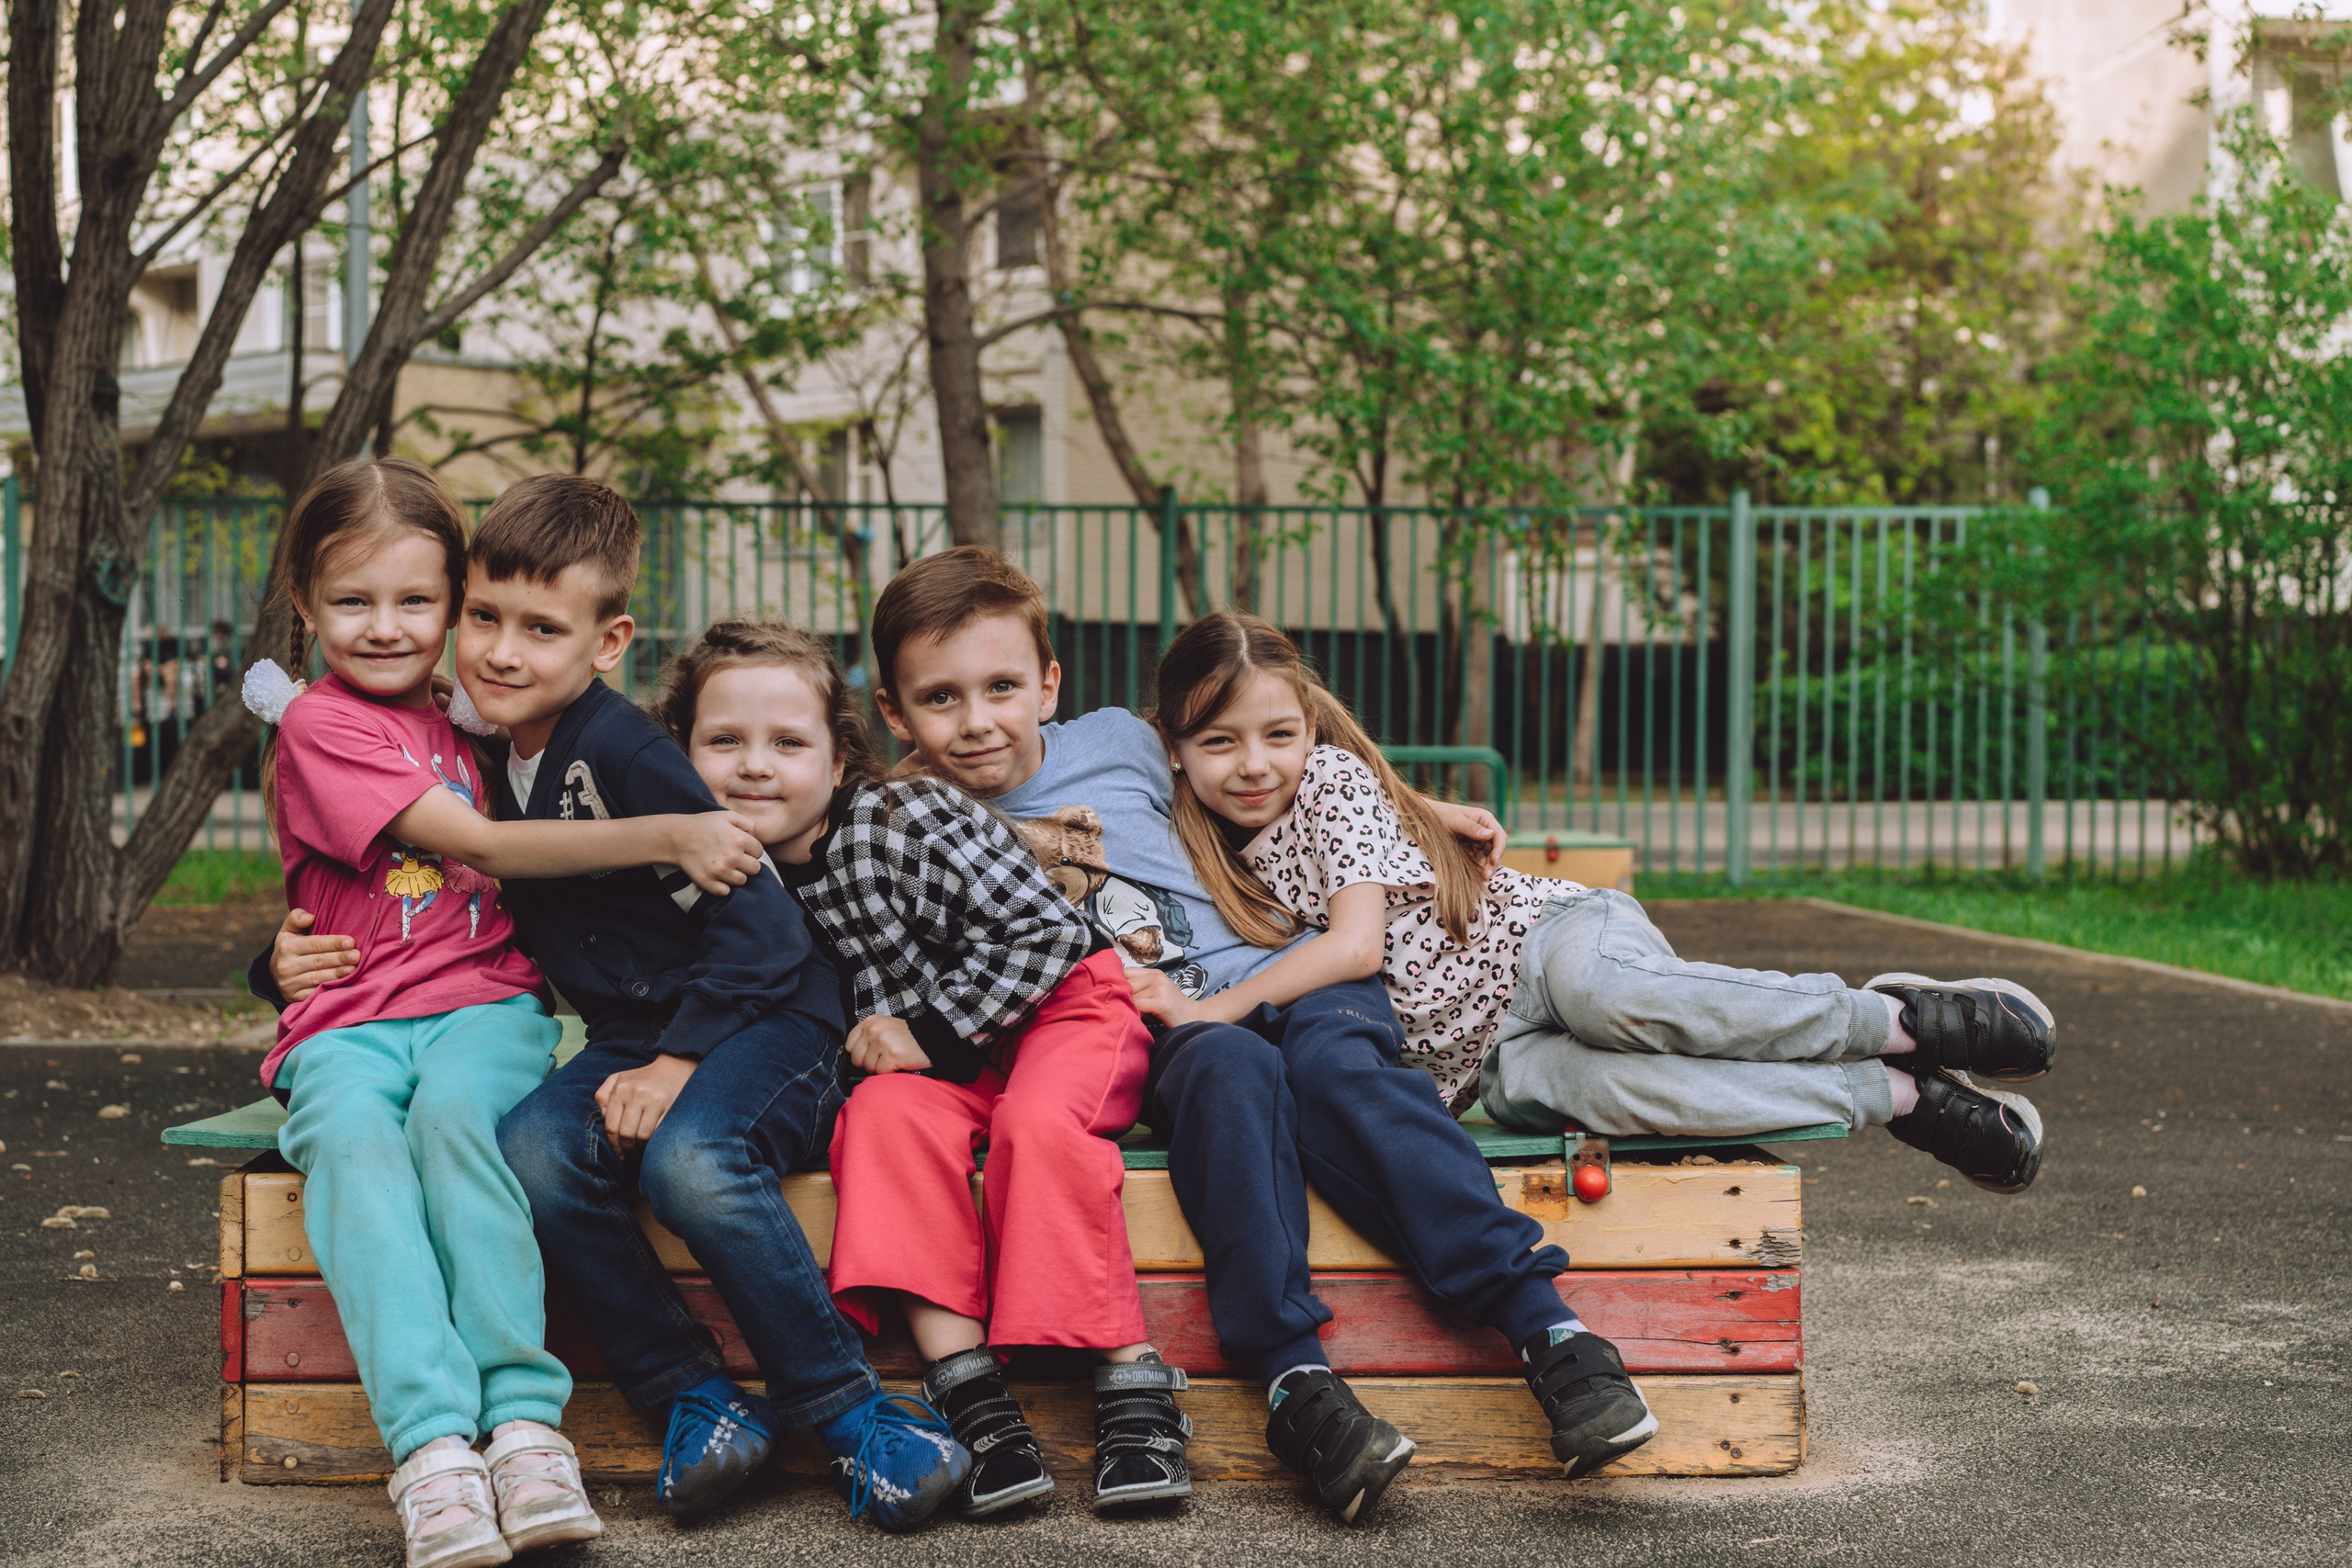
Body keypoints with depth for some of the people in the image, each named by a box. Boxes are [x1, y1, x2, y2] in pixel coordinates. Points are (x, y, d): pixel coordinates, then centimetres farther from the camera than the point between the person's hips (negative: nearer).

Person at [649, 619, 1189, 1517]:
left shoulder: (910, 823, -22)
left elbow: (1041, 930, -21)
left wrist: (932, 1029, -22)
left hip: (1061, 1003, -4)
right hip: (930, 1064, 4)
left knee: (1040, 1122, -32)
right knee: (888, 1115, -27)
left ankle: (1133, 1386, -28)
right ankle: (964, 1386, -33)